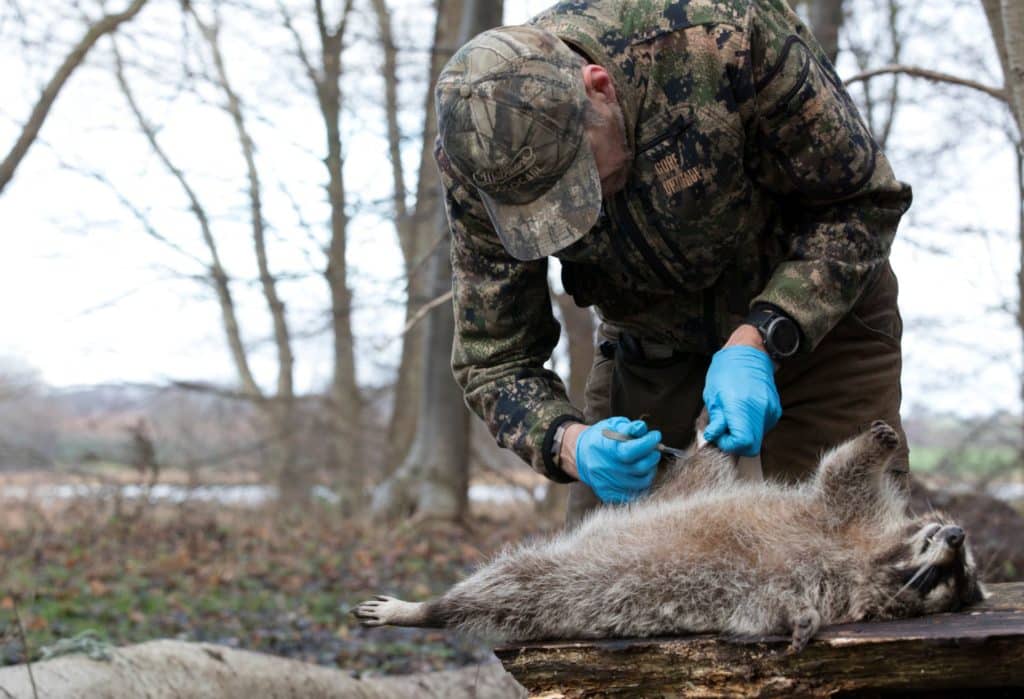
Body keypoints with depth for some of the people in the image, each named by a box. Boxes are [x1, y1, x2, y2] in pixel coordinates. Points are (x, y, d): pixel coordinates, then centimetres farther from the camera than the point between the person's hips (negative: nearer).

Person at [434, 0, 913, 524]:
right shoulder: (475, 158, -25)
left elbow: (862, 201, -22)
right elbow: (494, 358, -15)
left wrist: (757, 343, -34)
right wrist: (570, 443, -37)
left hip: (818, 318, -2)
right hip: (649, 353, 3)